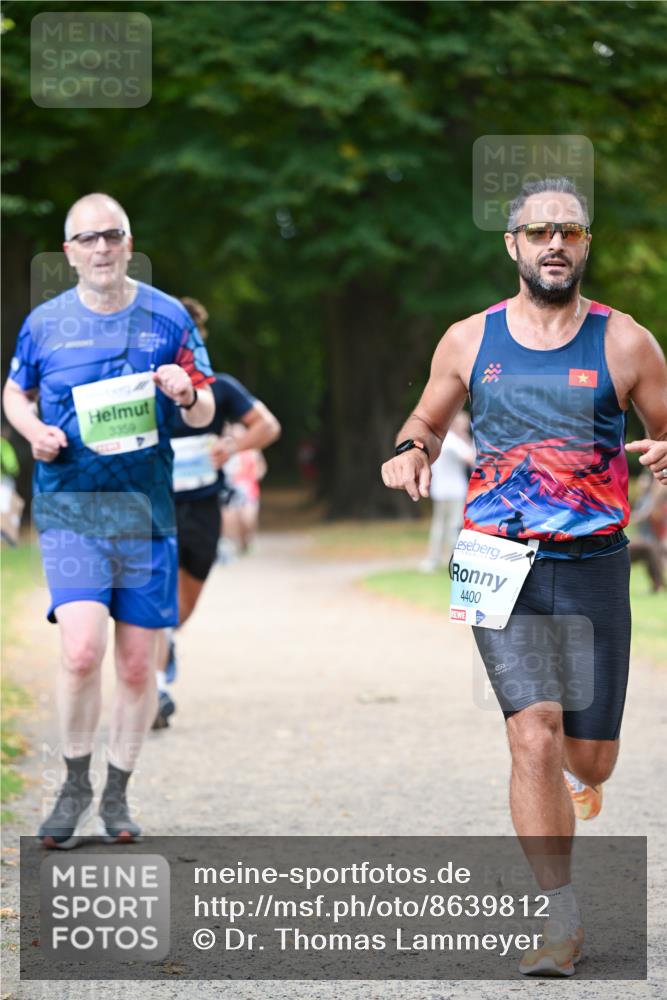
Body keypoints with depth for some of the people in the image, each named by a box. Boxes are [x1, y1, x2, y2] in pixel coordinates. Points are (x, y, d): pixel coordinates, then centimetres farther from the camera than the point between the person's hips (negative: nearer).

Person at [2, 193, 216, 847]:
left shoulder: (168, 318, 3)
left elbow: (205, 413, 9)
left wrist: (187, 395, -15)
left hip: (146, 511, 1)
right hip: (68, 508, -1)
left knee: (138, 665, 4)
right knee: (82, 648, -19)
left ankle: (117, 794, 23)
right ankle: (75, 785, 2)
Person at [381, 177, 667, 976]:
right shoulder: (469, 341, 6)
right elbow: (429, 421, 22)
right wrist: (410, 451, -1)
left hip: (592, 568, 0)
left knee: (589, 759, 4)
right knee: (534, 734, -17)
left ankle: (568, 776, 44)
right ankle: (562, 919, -8)